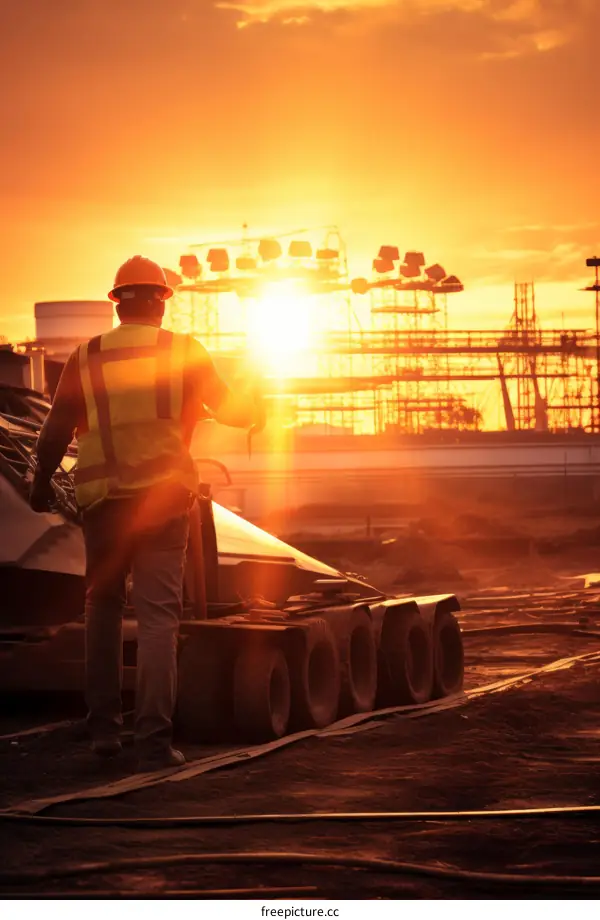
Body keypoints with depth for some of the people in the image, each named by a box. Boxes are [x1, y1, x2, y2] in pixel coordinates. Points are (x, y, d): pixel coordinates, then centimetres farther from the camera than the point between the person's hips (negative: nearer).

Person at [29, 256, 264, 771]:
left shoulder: (86, 358, 3)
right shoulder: (184, 353, 1)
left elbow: (56, 430, 6)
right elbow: (227, 408, 13)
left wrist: (42, 482, 22)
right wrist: (255, 410, 35)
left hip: (101, 500, 2)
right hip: (162, 498, -2)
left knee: (103, 604, 17)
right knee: (158, 616, -1)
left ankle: (104, 728, 17)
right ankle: (154, 743, -7)